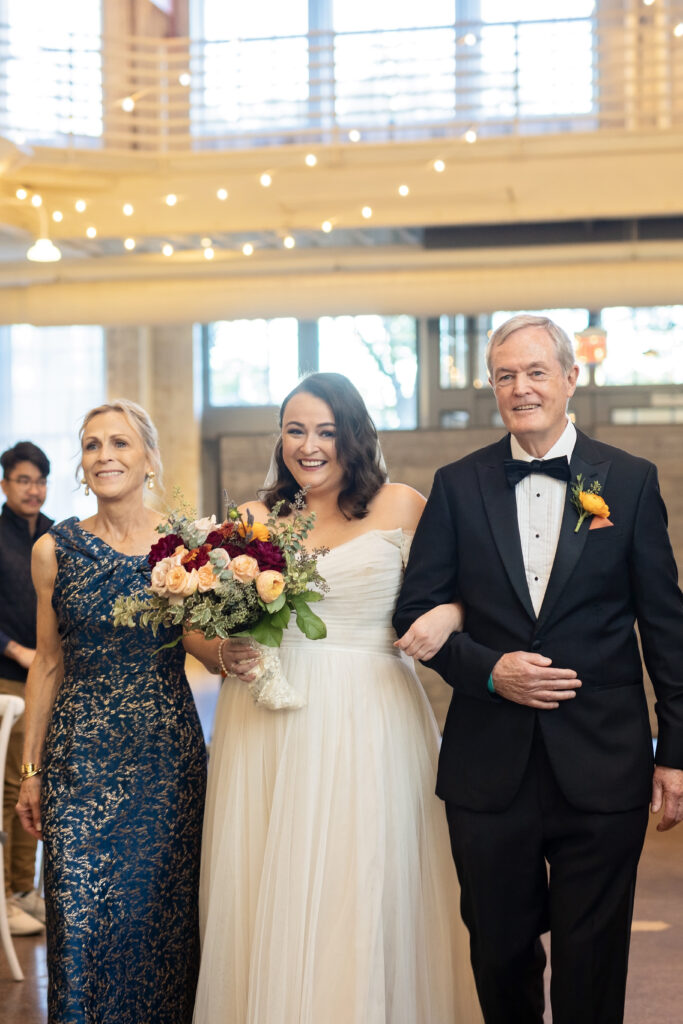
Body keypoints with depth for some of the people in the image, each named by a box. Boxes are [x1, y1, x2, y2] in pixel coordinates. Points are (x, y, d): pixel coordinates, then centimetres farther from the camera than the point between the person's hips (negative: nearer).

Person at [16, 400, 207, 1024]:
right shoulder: (55, 550, 2)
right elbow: (48, 663, 8)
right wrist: (30, 769, 8)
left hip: (167, 756, 0)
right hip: (79, 757, 0)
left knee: (158, 911, 6)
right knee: (79, 918, -1)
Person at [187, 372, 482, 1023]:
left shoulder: (401, 507, 3)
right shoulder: (253, 520, 11)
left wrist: (445, 616, -14)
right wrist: (225, 657, -5)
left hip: (367, 724, -2)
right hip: (266, 729, 3)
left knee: (359, 896, -2)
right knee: (266, 903, 4)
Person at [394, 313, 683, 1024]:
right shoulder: (458, 485, 4)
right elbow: (416, 610, 3)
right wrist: (489, 670, -13)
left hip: (601, 770, -1)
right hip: (489, 770, 1)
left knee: (591, 967, 7)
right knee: (499, 954, 14)